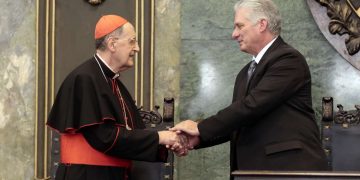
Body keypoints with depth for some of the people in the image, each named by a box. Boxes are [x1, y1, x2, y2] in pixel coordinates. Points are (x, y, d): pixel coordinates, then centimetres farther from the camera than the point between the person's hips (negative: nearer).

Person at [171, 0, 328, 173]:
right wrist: (197, 138, -1)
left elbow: (252, 105, -19)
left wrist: (201, 128, -14)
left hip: (290, 166, -8)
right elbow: (236, 125, 15)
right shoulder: (245, 73, 19)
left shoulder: (288, 59, -10)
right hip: (255, 168, 8)